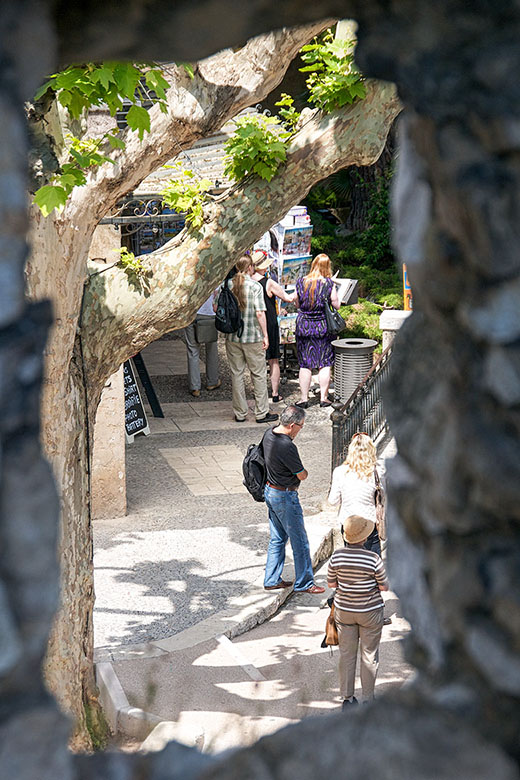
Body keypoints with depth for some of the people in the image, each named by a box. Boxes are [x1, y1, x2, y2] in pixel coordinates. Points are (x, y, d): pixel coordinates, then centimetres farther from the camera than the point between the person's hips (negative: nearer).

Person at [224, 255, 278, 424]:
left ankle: (240, 413, 15)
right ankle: (262, 413, 10)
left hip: (232, 337, 4)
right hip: (253, 338, -3)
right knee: (259, 375, 6)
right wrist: (265, 335, -7)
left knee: (236, 374, 10)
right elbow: (260, 313, -15)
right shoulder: (255, 286, -11)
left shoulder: (227, 285, 0)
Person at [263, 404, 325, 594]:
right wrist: (303, 471, 5)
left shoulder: (269, 434, -1)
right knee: (300, 541, 5)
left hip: (270, 491, 9)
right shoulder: (287, 447, -28)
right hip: (285, 497, -9)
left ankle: (272, 580, 26)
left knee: (277, 539, 19)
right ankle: (304, 583, 15)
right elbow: (302, 475, -17)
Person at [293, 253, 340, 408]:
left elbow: (297, 304, 6)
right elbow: (336, 305, -2)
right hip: (323, 326, -1)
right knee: (325, 364, 8)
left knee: (305, 364, 7)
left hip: (303, 326, 2)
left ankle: (304, 398, 9)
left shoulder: (301, 282, -3)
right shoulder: (329, 283, -10)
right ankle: (323, 398, 9)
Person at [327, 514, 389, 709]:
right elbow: (384, 586, -10)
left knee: (347, 654, 15)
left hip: (344, 610, 3)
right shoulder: (373, 559, -21)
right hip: (370, 612, -3)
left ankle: (347, 699, 23)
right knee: (369, 655, 12)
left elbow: (331, 583, -1)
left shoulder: (337, 556, -12)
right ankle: (368, 700, 20)